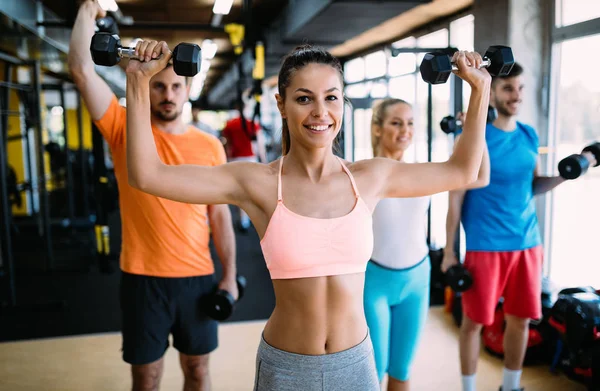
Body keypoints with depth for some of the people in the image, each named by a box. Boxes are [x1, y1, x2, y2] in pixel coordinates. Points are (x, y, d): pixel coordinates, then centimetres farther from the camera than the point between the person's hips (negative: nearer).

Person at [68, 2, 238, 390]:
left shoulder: (210, 147, 1)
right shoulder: (126, 129, -2)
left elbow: (220, 216, 3)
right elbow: (82, 70, -12)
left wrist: (230, 275, 2)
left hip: (197, 277, 1)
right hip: (142, 277, -1)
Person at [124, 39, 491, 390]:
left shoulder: (371, 177, -5)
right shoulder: (257, 183, -12)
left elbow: (461, 171, 8)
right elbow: (147, 174, -16)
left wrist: (481, 87, 6)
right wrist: (139, 79, -19)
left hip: (357, 359, 2)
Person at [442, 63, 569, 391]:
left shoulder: (529, 136, 8)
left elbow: (533, 186, 16)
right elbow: (456, 197, -9)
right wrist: (449, 251, -10)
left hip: (528, 242, 6)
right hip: (486, 245, -5)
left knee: (521, 319, 13)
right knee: (474, 321, 5)